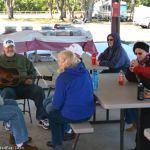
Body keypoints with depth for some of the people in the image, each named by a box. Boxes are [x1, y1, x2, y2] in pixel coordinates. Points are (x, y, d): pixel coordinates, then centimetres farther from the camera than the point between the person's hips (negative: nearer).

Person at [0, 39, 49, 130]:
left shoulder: (22, 58, 16)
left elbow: (32, 71, 19)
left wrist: (30, 79, -1)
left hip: (24, 85, 3)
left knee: (39, 91, -21)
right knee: (8, 93, -38)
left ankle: (42, 118, -14)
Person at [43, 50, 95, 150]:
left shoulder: (63, 77, -18)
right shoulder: (85, 72, 2)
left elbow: (57, 104, -14)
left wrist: (52, 105, 7)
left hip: (72, 116, -6)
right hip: (88, 113, 7)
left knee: (51, 112, 23)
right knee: (61, 110, 32)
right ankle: (60, 138, 41)